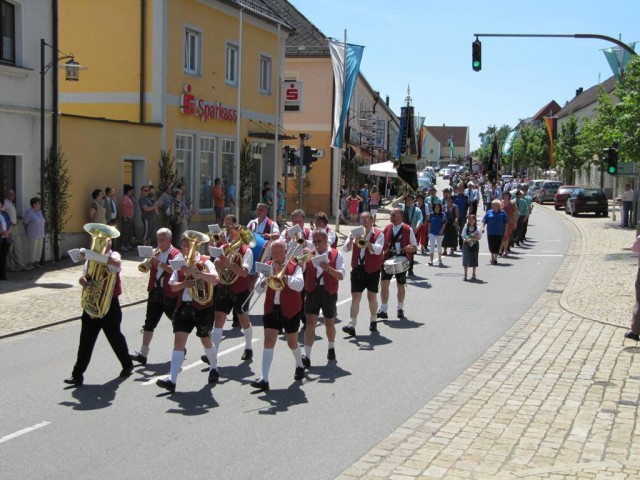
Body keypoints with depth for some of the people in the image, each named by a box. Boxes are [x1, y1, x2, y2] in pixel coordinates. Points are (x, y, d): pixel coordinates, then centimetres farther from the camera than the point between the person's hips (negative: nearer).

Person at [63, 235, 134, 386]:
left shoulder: (113, 256, -6)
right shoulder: (91, 258, 9)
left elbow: (117, 262, -31)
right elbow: (83, 277, 3)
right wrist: (85, 282, -20)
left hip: (110, 304, -4)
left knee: (115, 337, 9)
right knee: (86, 341, 1)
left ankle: (127, 365, 31)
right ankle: (77, 375, 3)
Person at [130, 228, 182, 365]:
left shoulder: (176, 254, -7)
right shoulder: (156, 253, 12)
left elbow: (175, 270, -24)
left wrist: (159, 263, -32)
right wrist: (150, 260, -12)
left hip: (170, 294, -5)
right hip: (155, 292, 5)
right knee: (149, 323, 0)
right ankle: (143, 354, -1)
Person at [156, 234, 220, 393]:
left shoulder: (204, 262, -6)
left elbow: (215, 280, -23)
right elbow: (173, 286, 4)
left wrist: (195, 271, -31)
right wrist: (184, 283, -17)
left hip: (203, 307, -3)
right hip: (183, 306, 4)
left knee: (205, 340, 11)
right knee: (179, 340, -7)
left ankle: (213, 369, 38)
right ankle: (172, 380, -13)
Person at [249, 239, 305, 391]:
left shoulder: (294, 267, -5)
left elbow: (299, 286, -22)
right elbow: (258, 287, 0)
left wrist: (282, 274, -24)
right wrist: (266, 279, -21)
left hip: (290, 310, -2)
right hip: (271, 309, 2)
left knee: (292, 343, 12)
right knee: (268, 342, -9)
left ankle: (300, 365, 42)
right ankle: (264, 379, -13)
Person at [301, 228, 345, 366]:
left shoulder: (336, 254, -2)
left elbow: (341, 276, -10)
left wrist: (329, 269, -27)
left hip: (329, 293, -1)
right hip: (312, 291, 1)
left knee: (329, 323, 14)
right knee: (310, 322, -9)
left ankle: (331, 348, 40)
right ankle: (307, 356, -12)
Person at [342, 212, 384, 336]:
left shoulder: (378, 234, -3)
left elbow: (378, 250, -19)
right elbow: (345, 249, -1)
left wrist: (366, 242, -31)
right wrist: (351, 240, -21)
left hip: (372, 270, -2)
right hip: (357, 269, 2)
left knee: (372, 297, 9)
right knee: (355, 297, -5)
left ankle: (373, 321, 29)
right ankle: (352, 325, -10)